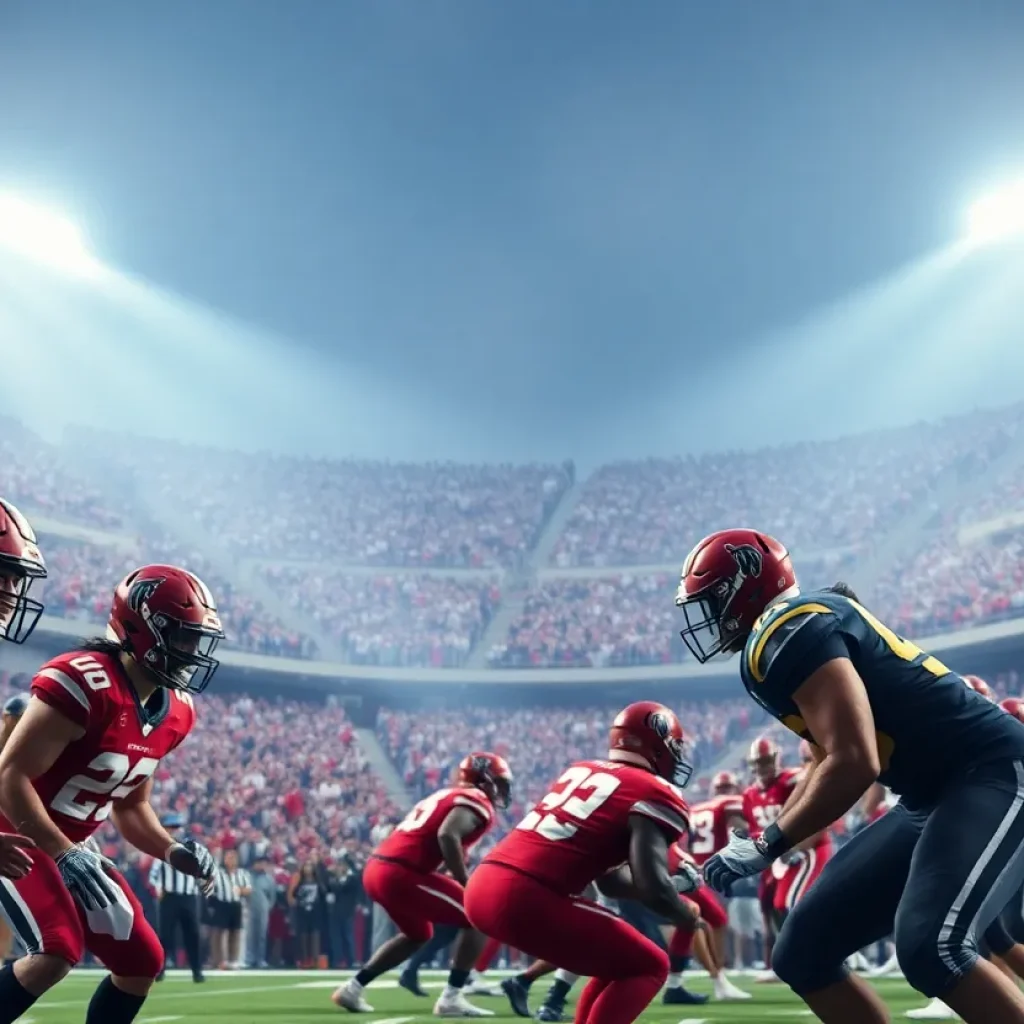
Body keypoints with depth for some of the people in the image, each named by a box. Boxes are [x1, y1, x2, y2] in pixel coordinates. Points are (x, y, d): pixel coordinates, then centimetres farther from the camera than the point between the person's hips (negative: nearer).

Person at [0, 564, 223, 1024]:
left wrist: (172, 851, -5)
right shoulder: (85, 682, -27)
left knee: (141, 961, 4)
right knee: (59, 949, -25)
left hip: (70, 845, 9)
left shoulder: (174, 711, 1)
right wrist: (65, 855, -31)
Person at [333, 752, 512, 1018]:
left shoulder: (447, 796, 25)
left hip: (378, 869, 9)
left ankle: (352, 989, 30)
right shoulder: (477, 801, -2)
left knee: (418, 935, 30)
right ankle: (451, 998, -5)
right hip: (401, 873, -9)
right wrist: (467, 884, -12)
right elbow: (448, 835, -19)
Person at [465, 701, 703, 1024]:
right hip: (524, 898, -9)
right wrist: (688, 915, 9)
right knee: (648, 967, 7)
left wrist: (675, 880, 32)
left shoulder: (583, 771, 22)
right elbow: (654, 889, -12)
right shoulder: (652, 797, -2)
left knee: (616, 956, 25)